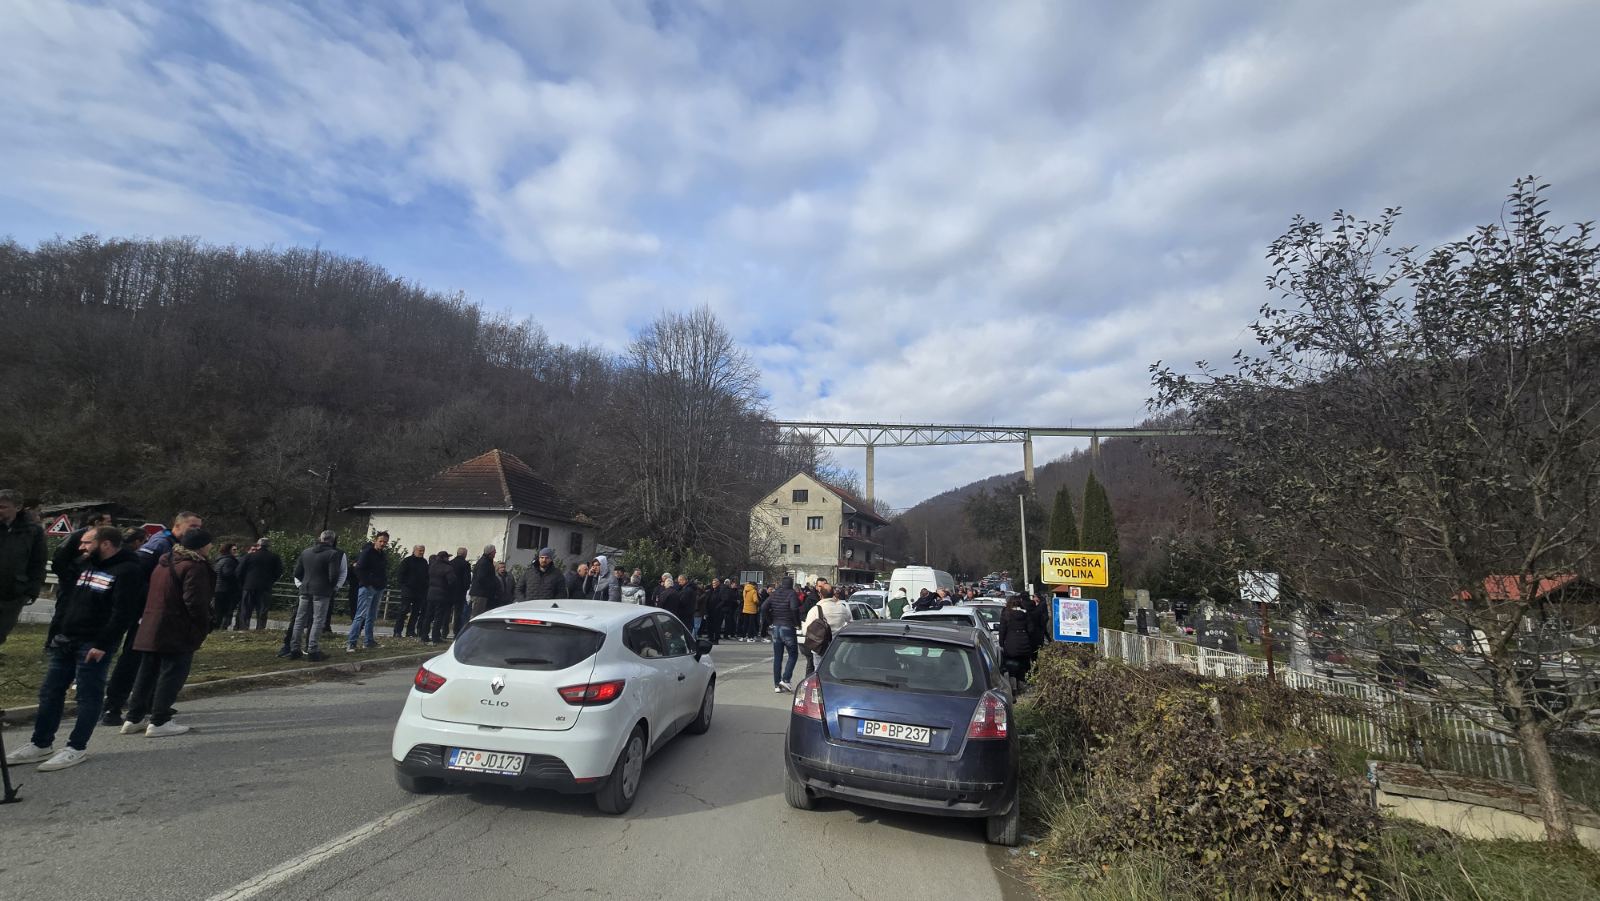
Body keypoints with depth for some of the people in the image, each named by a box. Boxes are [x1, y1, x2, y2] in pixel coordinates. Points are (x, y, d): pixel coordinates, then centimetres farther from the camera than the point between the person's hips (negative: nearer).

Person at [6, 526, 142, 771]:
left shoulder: (127, 571, -16)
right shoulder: (84, 564, 12)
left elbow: (122, 613, -22)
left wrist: (102, 645, -24)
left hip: (93, 645, -9)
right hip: (63, 640, 9)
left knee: (88, 695, 0)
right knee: (50, 692, 15)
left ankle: (77, 748, 8)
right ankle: (41, 744, 27)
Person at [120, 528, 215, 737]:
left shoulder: (164, 562, 14)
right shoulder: (194, 567, -17)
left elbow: (152, 595, 20)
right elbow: (195, 602, -21)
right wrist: (204, 627, -10)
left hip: (150, 630, 9)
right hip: (178, 633, -9)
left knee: (147, 673, 17)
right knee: (172, 675, -1)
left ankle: (134, 719, 23)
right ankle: (159, 722, 2)